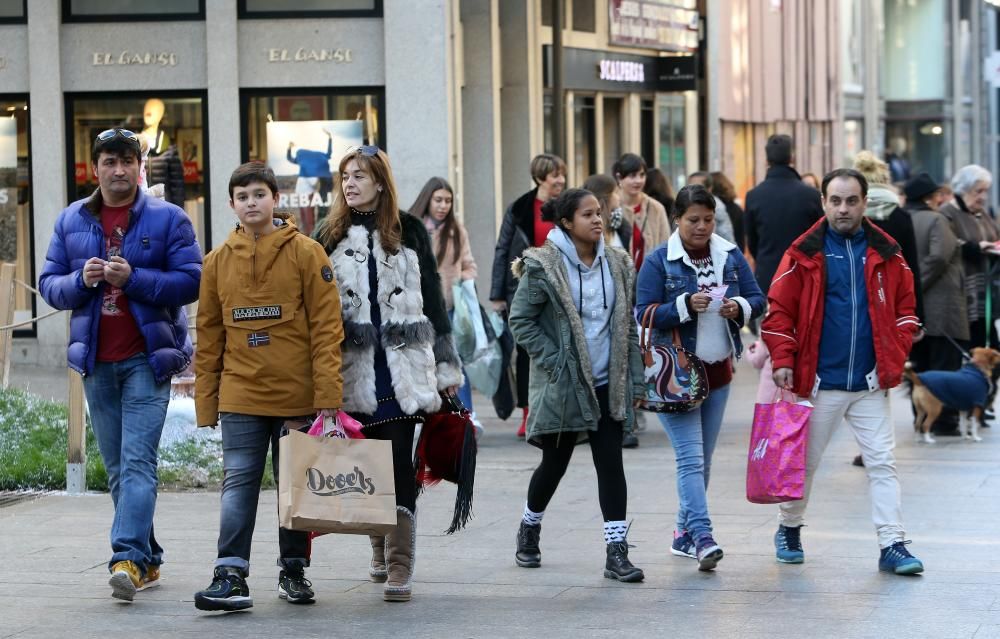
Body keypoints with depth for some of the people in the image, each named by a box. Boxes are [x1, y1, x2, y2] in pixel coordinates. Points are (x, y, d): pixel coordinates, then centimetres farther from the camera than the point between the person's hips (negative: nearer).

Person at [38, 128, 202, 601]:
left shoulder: (167, 219, 0)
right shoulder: (71, 221, 11)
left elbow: (190, 281, -6)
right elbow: (49, 284, 10)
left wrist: (133, 278, -17)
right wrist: (81, 280, -10)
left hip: (147, 358, -5)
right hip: (96, 361, 5)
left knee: (137, 461, -15)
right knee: (117, 468, 9)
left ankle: (129, 557, -24)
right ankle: (148, 558, 17)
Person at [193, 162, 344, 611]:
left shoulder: (305, 253, -3)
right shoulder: (218, 261, 7)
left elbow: (326, 328, -6)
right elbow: (208, 336, 9)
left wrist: (328, 396, -12)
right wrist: (205, 402, 5)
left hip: (297, 395, -1)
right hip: (241, 396, 2)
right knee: (239, 484, -5)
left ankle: (293, 571, 20)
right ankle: (231, 576, -9)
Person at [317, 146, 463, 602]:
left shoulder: (409, 231, 6)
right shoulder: (331, 235, 8)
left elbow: (432, 298, 8)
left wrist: (446, 367, 6)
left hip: (404, 364, -2)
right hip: (354, 367, 2)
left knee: (399, 459, -9)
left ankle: (400, 566, -12)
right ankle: (381, 550, 25)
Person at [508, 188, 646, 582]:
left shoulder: (616, 264, 7)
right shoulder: (543, 267, -9)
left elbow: (627, 326, 10)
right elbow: (520, 320, -7)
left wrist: (634, 380, 6)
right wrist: (552, 361, -13)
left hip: (608, 386, 4)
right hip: (563, 386, -4)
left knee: (611, 465, -2)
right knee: (555, 463, 9)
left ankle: (616, 552, -3)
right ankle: (529, 530, 34)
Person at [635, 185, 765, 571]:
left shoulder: (731, 256, 5)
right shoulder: (659, 262, -8)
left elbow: (758, 299, 7)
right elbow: (644, 314, -12)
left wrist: (740, 306, -16)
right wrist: (685, 305, -26)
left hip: (717, 370, 5)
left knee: (703, 459, 12)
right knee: (690, 458, -14)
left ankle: (685, 534, 23)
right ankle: (703, 539, -22)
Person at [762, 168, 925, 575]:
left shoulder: (886, 253, 4)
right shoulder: (804, 253, -3)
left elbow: (904, 307, 11)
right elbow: (779, 309, -2)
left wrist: (895, 356, 1)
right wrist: (782, 361, -10)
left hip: (871, 384, 1)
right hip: (818, 383, -1)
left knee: (882, 463, -2)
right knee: (803, 462, 11)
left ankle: (892, 545, -1)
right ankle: (789, 530, 31)